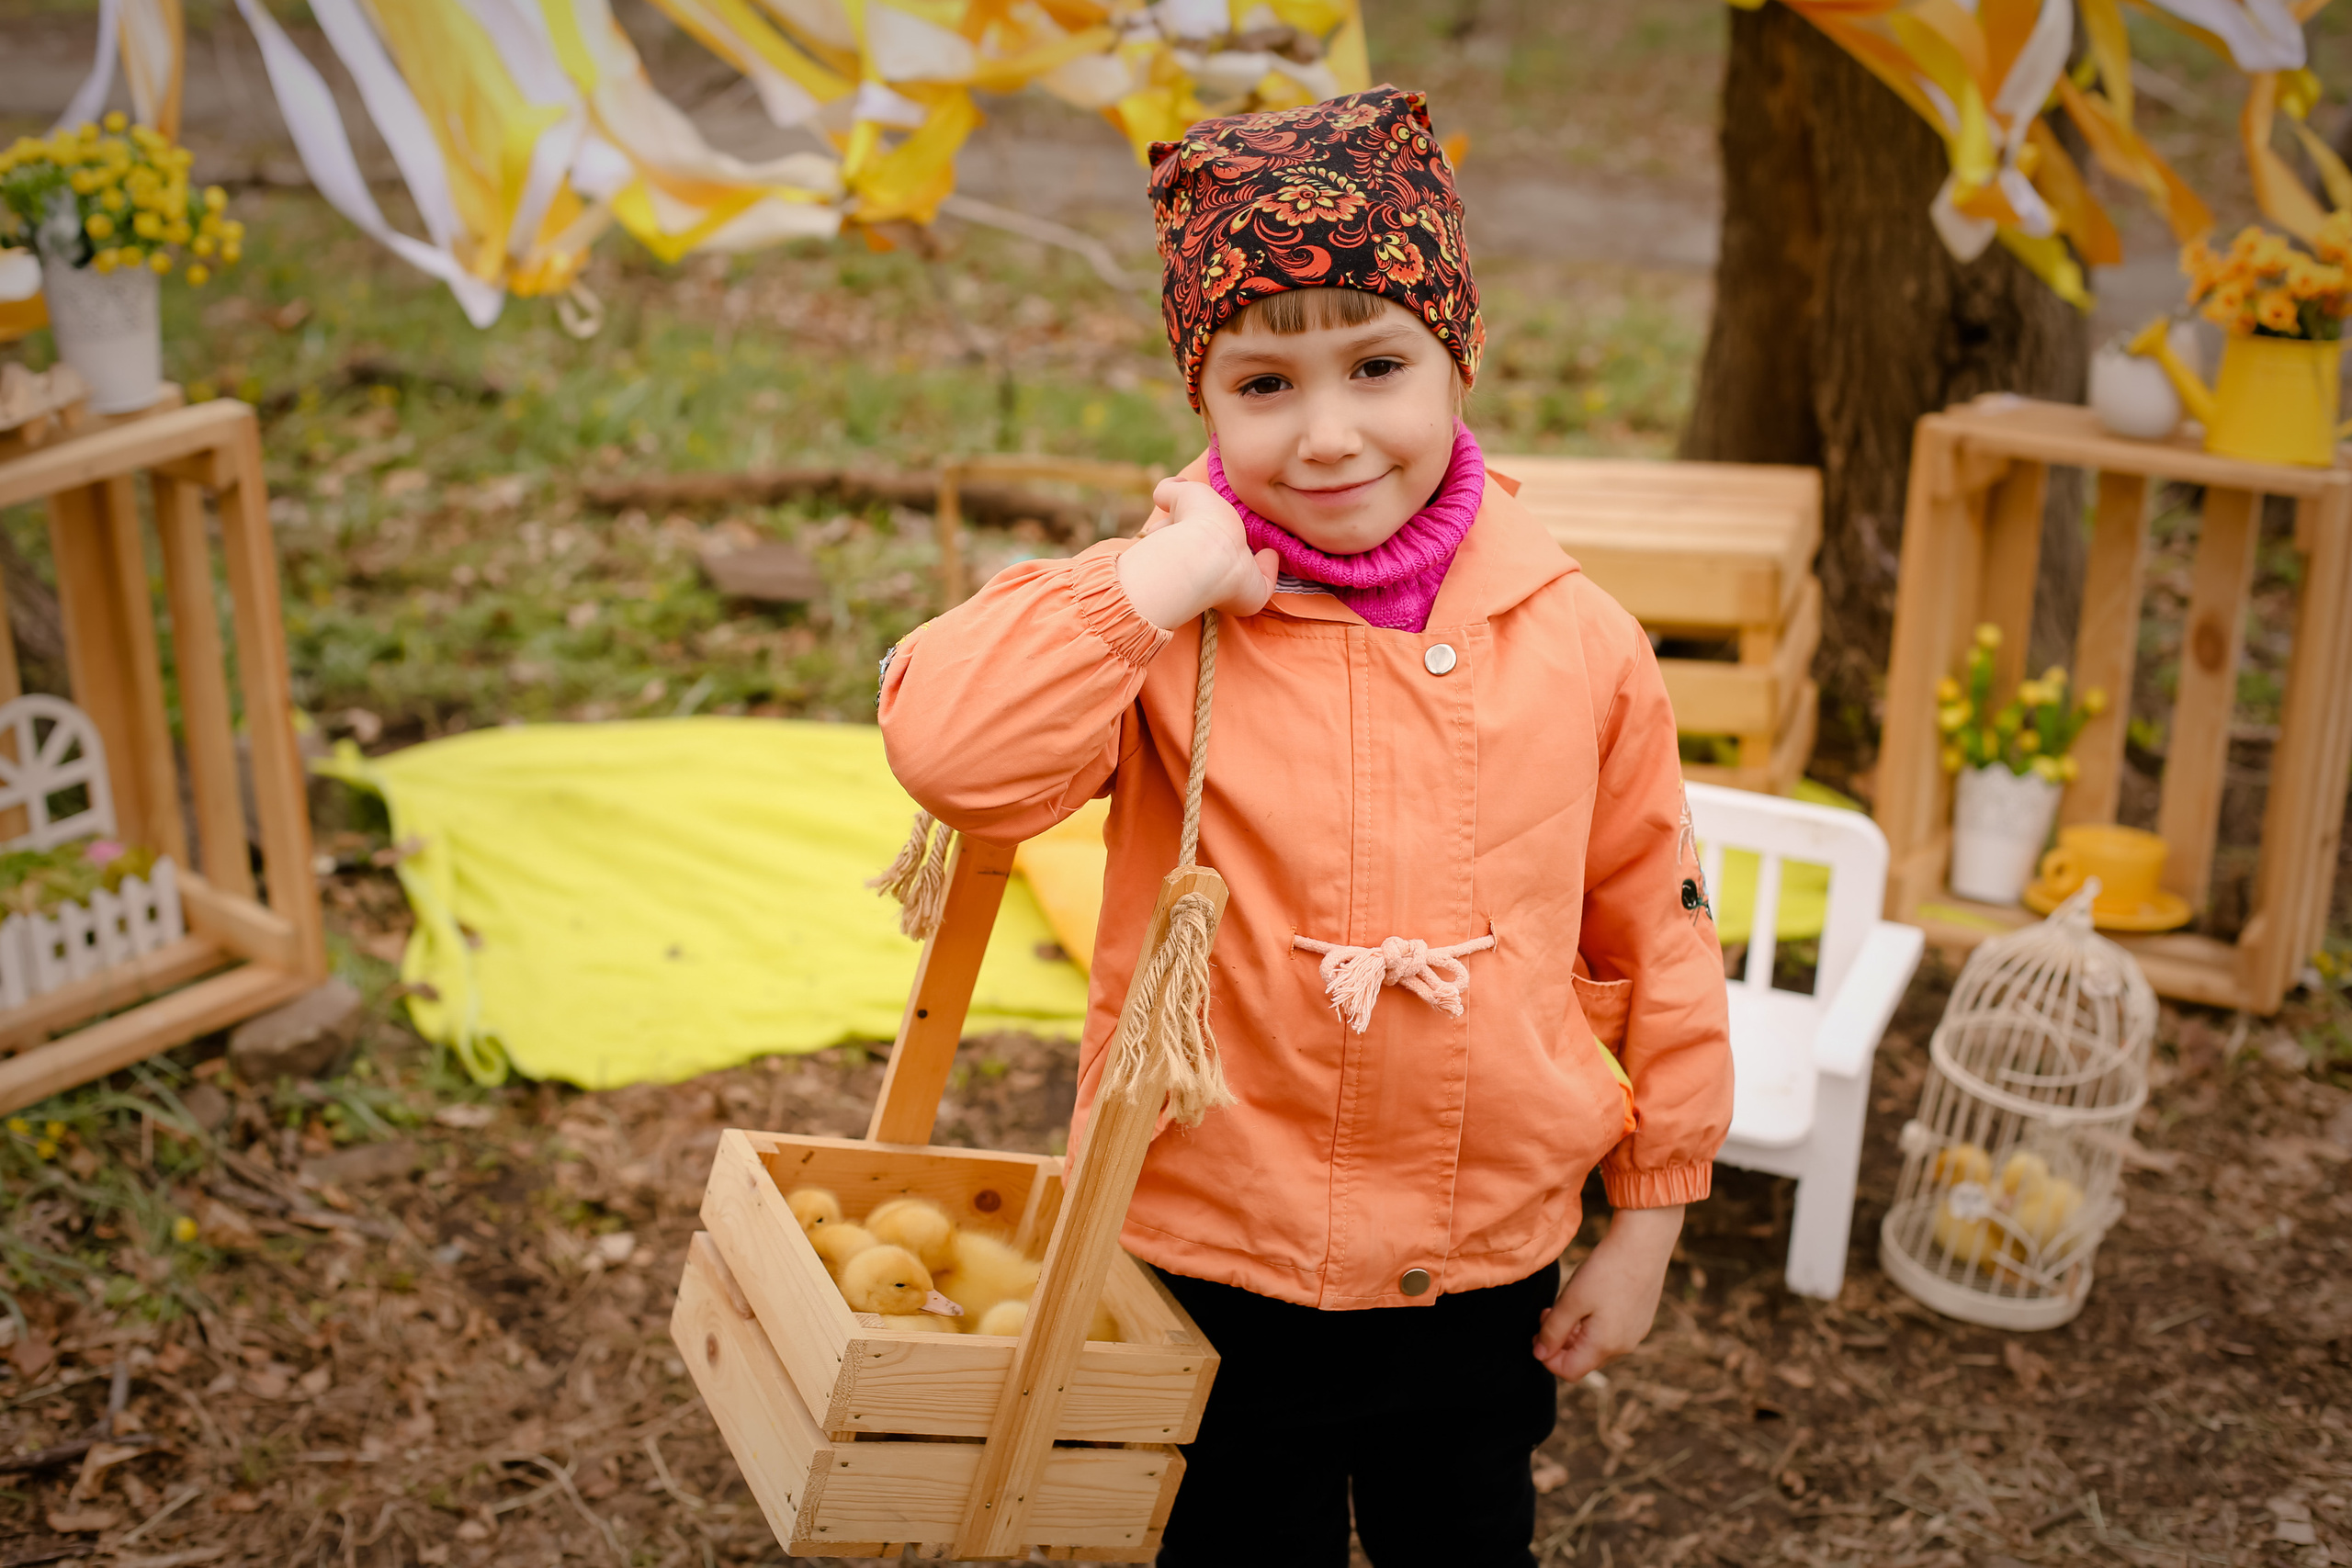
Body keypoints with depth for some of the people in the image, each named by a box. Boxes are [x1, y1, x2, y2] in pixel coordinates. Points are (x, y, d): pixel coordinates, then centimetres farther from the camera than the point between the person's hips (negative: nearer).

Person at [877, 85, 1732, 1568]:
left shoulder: (1580, 641, -7)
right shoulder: (1161, 628, -13)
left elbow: (1655, 929, 2)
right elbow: (950, 753, -30)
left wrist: (1650, 1217, 6)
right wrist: (1164, 581, -29)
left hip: (1486, 1278, 2)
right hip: (1212, 1273, -1)